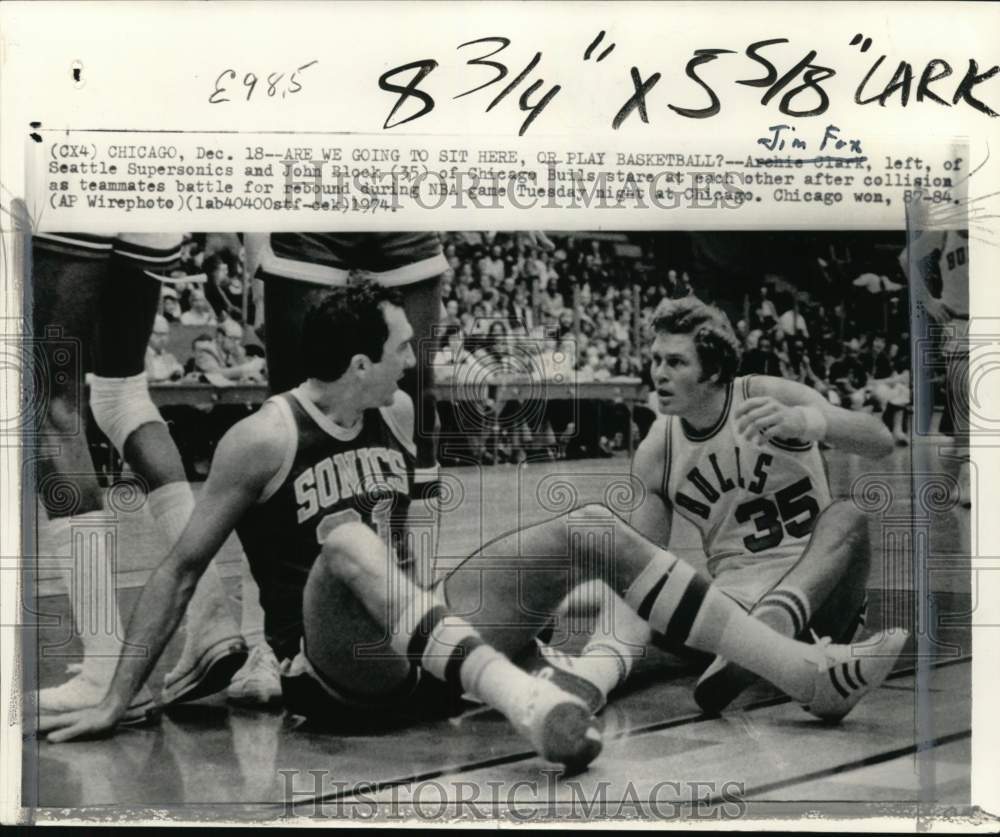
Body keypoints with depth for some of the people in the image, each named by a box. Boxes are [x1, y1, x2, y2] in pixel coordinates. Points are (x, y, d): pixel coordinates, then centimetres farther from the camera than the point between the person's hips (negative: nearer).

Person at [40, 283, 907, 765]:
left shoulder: (397, 413, 7)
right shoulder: (266, 438, -13)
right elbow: (182, 568, -8)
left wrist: (429, 587, 7)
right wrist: (116, 703, -7)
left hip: (419, 654, 6)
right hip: (335, 673, -6)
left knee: (587, 530, -9)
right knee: (346, 537, -38)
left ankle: (810, 675, -12)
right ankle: (528, 703, -56)